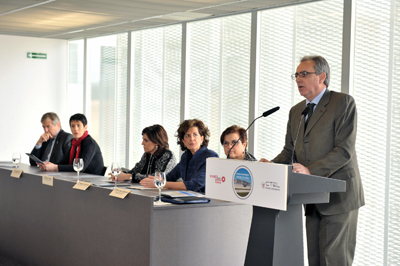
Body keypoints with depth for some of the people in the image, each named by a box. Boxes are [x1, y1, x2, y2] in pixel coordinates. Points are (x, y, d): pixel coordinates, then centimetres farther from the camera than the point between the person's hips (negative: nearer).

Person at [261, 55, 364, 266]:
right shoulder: (296, 111, 17)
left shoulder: (343, 103, -7)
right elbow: (289, 151, 16)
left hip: (338, 196, -7)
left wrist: (311, 170, -26)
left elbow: (344, 150, -16)